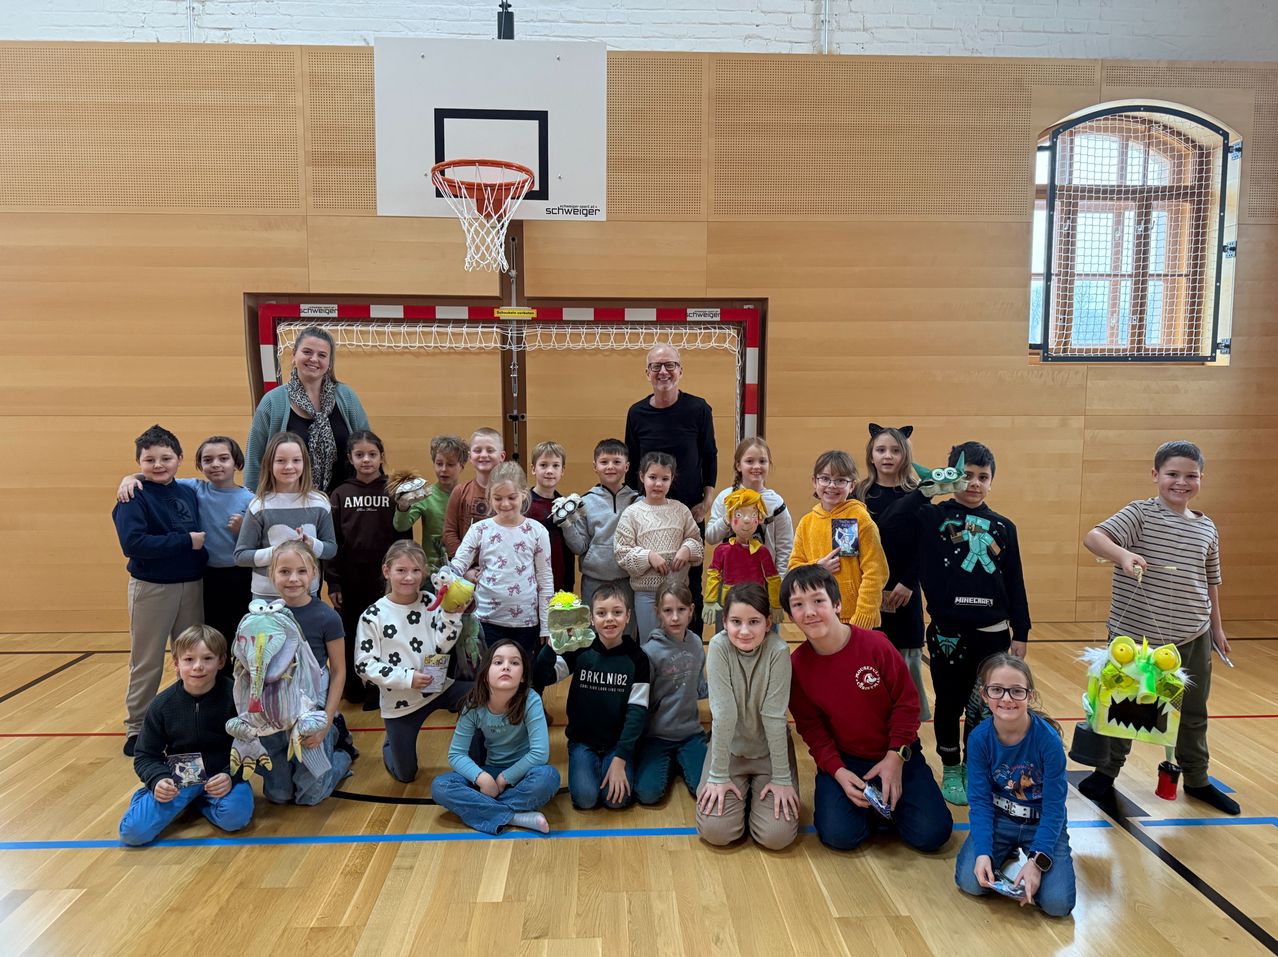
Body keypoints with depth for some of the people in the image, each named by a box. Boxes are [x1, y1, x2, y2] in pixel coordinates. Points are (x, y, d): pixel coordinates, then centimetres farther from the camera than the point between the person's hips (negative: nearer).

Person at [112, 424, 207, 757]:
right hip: (151, 588, -5)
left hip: (192, 584, 5)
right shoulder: (134, 497, -12)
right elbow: (132, 543, -24)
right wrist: (187, 541, -23)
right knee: (147, 663, 7)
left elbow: (201, 534, 12)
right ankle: (136, 727, 23)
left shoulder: (189, 493, 3)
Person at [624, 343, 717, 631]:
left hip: (690, 511, -1)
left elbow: (710, 457, 3)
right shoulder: (637, 413, 0)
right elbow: (631, 465, 9)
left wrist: (707, 501, -3)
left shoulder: (698, 408, -5)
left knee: (691, 581, 6)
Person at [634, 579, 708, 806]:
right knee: (647, 793, -20)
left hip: (690, 731, 3)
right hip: (656, 735, -3)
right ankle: (668, 762, 12)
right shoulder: (651, 651, -15)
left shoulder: (696, 643, 0)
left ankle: (680, 759, 16)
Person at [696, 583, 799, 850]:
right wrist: (718, 775, -21)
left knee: (777, 836, -13)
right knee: (715, 831, -14)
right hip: (729, 747, 0)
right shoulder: (719, 646, -22)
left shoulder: (778, 650, -23)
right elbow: (723, 712, -23)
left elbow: (774, 715, -20)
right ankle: (740, 793, 19)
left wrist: (782, 778, -17)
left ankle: (756, 791, 19)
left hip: (770, 748, 0)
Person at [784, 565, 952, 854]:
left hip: (895, 755, 0)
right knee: (839, 835, -20)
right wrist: (837, 771, -17)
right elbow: (810, 726, -5)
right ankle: (871, 805, 11)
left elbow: (906, 702, -9)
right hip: (843, 760, 1)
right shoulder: (796, 664, -13)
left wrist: (896, 757, -14)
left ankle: (889, 799, 17)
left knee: (932, 834, -13)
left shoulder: (876, 645, -19)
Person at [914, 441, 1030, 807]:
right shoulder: (933, 517, -2)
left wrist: (1020, 632, 7)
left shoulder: (1003, 526, 7)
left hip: (993, 633, 3)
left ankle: (975, 770, 31)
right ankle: (951, 771, 29)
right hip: (948, 631, -2)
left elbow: (1015, 583, 9)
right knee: (950, 704, 11)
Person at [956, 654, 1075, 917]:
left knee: (1057, 903, -21)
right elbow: (980, 800, -11)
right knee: (971, 882, -20)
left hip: (1042, 823, -1)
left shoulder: (1048, 738, -22)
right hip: (997, 819, 1)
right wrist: (983, 852, -26)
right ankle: (1005, 851, 11)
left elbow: (1054, 807, -17)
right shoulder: (979, 738, -16)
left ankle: (1024, 853, 10)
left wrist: (1037, 861, -26)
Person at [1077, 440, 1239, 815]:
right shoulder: (1140, 514, -11)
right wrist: (1124, 555, -45)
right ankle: (1106, 772, 28)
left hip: (1193, 637, 5)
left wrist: (1217, 627, 18)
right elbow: (1093, 538, -27)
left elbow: (1210, 581, 14)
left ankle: (1197, 780, 39)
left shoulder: (1206, 528, 5)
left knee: (1193, 713, 19)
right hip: (1136, 636, -5)